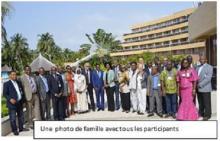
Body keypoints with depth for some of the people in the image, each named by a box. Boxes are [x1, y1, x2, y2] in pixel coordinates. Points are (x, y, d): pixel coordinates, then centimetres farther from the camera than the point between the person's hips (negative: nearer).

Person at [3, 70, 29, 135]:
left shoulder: (19, 83, 13)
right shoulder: (6, 84, -4)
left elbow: (22, 91, 19)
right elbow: (4, 94, -7)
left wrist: (23, 99, 9)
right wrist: (10, 99, -21)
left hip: (20, 102, 6)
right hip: (12, 103, -6)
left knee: (21, 116, 13)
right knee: (13, 118, 0)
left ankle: (21, 128, 26)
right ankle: (14, 130, 12)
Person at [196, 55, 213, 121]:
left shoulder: (209, 67, -2)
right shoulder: (198, 67, 17)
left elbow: (208, 78, -12)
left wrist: (201, 84, -16)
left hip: (205, 88, -6)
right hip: (198, 88, 6)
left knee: (207, 103, 0)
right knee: (200, 103, 12)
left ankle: (207, 115, 8)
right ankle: (201, 113, 23)